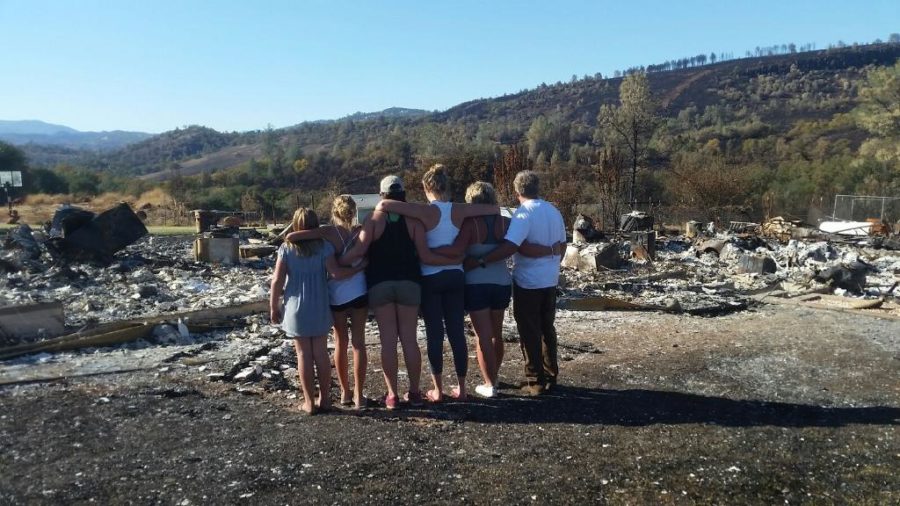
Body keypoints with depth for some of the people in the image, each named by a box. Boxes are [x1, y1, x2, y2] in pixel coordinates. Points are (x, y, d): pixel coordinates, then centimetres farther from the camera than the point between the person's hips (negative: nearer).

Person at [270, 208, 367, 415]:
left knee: (303, 354, 5)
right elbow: (336, 273, -15)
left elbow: (277, 281, -5)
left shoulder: (286, 248, -4)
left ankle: (309, 402, 10)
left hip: (295, 309, -1)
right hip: (319, 309, 1)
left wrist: (273, 308, 4)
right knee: (321, 353, 10)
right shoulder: (324, 247, -5)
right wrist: (360, 266, -2)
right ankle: (324, 398, 18)